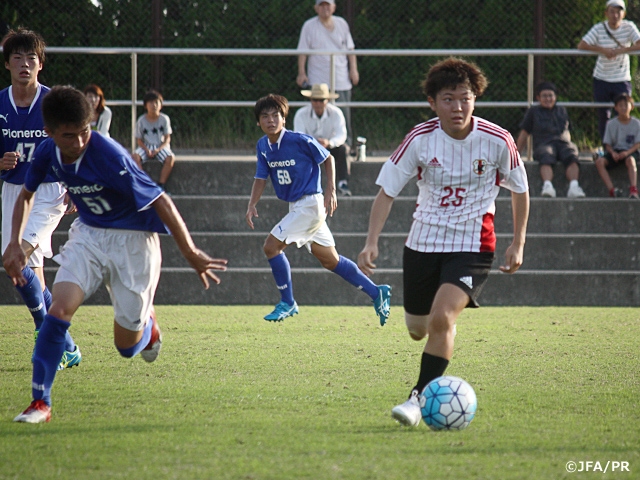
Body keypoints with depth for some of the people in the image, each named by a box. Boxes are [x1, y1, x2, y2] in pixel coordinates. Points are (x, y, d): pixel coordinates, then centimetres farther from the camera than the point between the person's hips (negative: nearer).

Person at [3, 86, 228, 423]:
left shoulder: (108, 157, -30)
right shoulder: (47, 153, -11)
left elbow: (161, 201, -25)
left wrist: (190, 253, -22)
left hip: (132, 240, -4)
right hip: (88, 234, 4)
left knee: (127, 347, 3)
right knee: (59, 309, -21)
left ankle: (147, 323, 41)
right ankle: (40, 402, -14)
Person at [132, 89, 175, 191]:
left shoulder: (164, 119, -2)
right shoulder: (141, 120, -2)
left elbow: (167, 138, -2)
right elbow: (139, 140, 1)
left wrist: (158, 149, -18)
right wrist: (147, 150, -18)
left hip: (161, 146, 0)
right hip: (146, 146, 0)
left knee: (171, 158, -31)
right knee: (135, 156, -31)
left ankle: (161, 185, -24)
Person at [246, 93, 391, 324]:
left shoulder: (300, 140, -16)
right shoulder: (263, 146, 3)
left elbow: (327, 159, -4)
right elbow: (261, 178, 7)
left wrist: (330, 191, -9)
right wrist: (252, 205, -8)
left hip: (310, 203, -7)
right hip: (296, 206, 7)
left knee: (271, 246, -13)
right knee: (330, 260, 11)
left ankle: (287, 303, 0)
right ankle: (376, 292, 21)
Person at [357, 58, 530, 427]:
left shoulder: (497, 140, -12)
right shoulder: (420, 140, -11)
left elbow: (520, 189, 5)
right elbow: (387, 191, -4)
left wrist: (518, 244, 5)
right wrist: (372, 242, -14)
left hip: (473, 245, -3)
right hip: (423, 241, 3)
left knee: (442, 318, -24)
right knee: (417, 330, 14)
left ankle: (421, 398, -14)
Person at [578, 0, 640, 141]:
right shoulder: (599, 28, -6)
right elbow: (581, 46, -14)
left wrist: (619, 51, -27)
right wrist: (603, 50, -23)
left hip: (622, 80, -1)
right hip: (601, 80, 1)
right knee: (603, 116, 6)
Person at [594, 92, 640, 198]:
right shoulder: (611, 124, 6)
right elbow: (607, 144, 4)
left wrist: (627, 152, -20)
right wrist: (613, 152, -18)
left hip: (630, 151, -2)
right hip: (615, 151, 2)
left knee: (630, 160, -40)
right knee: (599, 161, -28)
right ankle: (612, 190, -38)